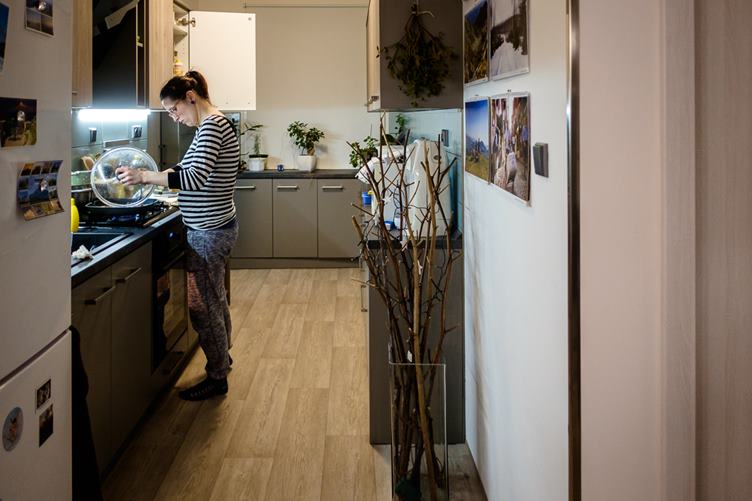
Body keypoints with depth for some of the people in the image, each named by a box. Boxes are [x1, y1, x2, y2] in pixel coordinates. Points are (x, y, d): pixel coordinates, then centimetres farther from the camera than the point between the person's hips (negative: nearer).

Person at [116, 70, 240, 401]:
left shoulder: (211, 126, -19)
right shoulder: (216, 124, 12)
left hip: (209, 233, -10)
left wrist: (145, 176, -28)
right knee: (215, 299, 22)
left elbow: (196, 177, -31)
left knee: (204, 305, 1)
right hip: (216, 227, 10)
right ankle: (222, 358, 39)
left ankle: (217, 378, 13)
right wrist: (168, 175, 8)